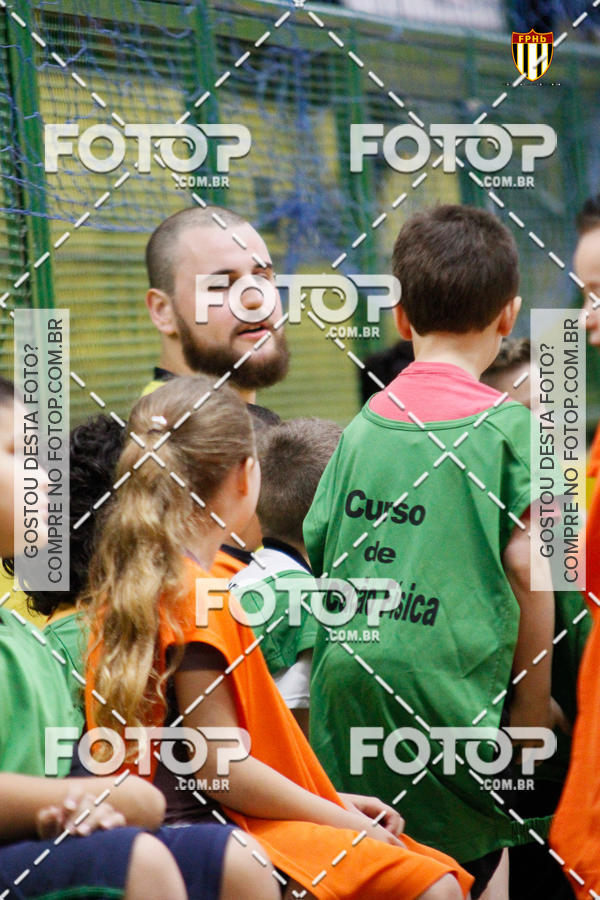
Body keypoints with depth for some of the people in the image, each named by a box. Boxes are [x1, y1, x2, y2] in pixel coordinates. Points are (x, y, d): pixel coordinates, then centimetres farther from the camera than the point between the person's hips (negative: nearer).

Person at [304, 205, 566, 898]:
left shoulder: (362, 424, 10)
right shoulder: (507, 424, -3)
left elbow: (320, 555, 12)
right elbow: (525, 569, -5)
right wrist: (532, 701, 2)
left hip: (345, 675, 5)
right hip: (451, 684, -4)